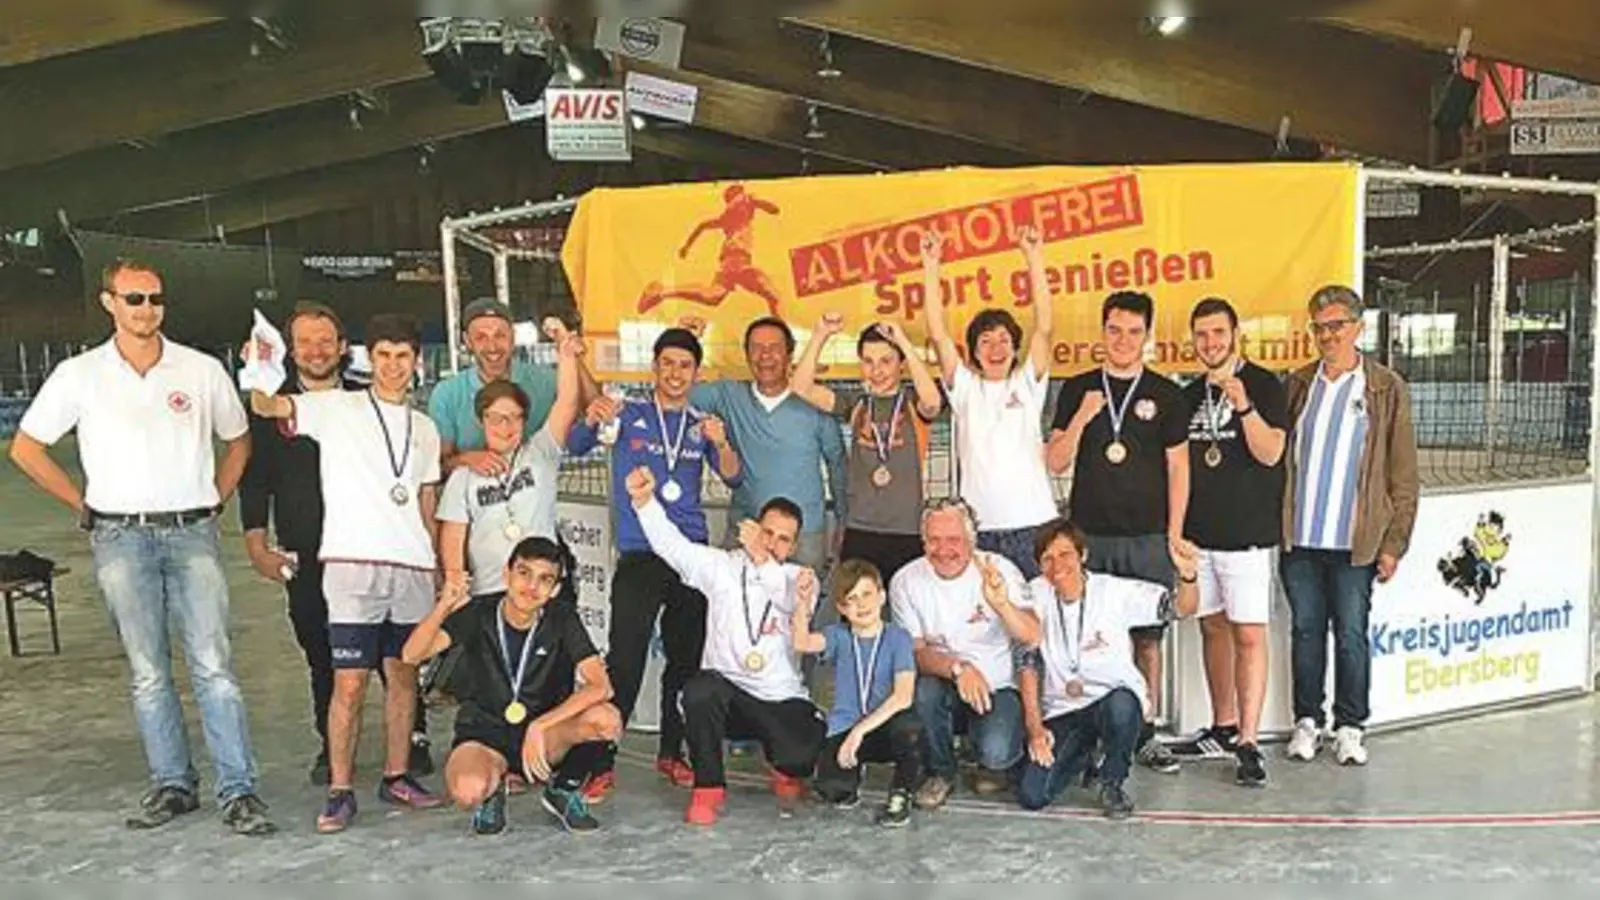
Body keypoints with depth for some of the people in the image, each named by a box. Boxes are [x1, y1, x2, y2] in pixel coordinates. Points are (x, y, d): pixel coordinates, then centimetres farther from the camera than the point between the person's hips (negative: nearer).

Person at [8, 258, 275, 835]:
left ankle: (238, 791, -3)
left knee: (214, 666, -6)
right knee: (148, 673, 6)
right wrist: (83, 506, 8)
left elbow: (238, 441, 19)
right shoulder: (79, 375, 5)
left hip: (192, 532, 0)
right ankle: (171, 785, 18)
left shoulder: (202, 370, 6)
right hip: (121, 537, 1)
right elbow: (25, 448, 13)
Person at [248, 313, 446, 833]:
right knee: (350, 682, -5)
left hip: (412, 567, 4)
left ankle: (397, 777, 22)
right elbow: (265, 407, -11)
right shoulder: (335, 409, 4)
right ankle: (340, 790, 6)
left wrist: (443, 569, 15)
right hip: (353, 562, -4)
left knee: (403, 675, 10)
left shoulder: (424, 428, 16)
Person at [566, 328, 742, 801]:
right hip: (638, 557, -3)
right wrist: (592, 420, -29)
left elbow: (734, 479, 1)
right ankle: (602, 762, -3)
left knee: (686, 660, 8)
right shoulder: (630, 415, 5)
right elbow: (575, 447, -6)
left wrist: (722, 445, -20)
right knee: (624, 662, -11)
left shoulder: (702, 424, 13)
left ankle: (671, 753, 22)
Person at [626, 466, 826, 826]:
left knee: (808, 756, -25)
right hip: (726, 695, 0)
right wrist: (644, 499, -26)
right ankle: (708, 788, -12)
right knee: (701, 688, -34)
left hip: (782, 701, 0)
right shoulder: (722, 566, 5)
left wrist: (761, 560, -36)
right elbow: (670, 542, -8)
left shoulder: (801, 578, 5)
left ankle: (786, 770, 17)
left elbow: (793, 599, -20)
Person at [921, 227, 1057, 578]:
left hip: (1032, 524, 0)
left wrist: (1033, 256, -8)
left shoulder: (1028, 385, 8)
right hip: (978, 528, 0)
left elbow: (1044, 327, -3)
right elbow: (938, 334, 1)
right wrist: (931, 264, -4)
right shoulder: (965, 388, 10)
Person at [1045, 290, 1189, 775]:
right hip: (1089, 535, 0)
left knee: (1147, 637, 4)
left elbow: (1178, 469, 6)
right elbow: (1056, 463, 4)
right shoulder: (1077, 390, 7)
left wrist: (1174, 535, 1)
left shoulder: (1165, 395, 5)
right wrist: (1081, 419, -11)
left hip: (1148, 538, 0)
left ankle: (1145, 732, 14)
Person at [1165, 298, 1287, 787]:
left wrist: (1245, 407, -29)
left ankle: (1248, 742, -2)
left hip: (1247, 532, -6)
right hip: (1198, 531, 6)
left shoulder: (1263, 385, -4)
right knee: (1213, 627, 12)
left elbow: (1270, 453, -14)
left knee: (1248, 635, -6)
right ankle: (1223, 728, 23)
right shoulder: (1191, 395, 13)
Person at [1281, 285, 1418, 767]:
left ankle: (1350, 727, 21)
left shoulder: (1386, 389, 0)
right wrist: (1273, 524, 2)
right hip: (1298, 538, 3)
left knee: (1351, 634, 6)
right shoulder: (1297, 384, 8)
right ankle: (1307, 721, 24)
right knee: (1305, 630, 11)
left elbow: (1403, 474, 0)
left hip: (1355, 542, -2)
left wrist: (1394, 542, -5)